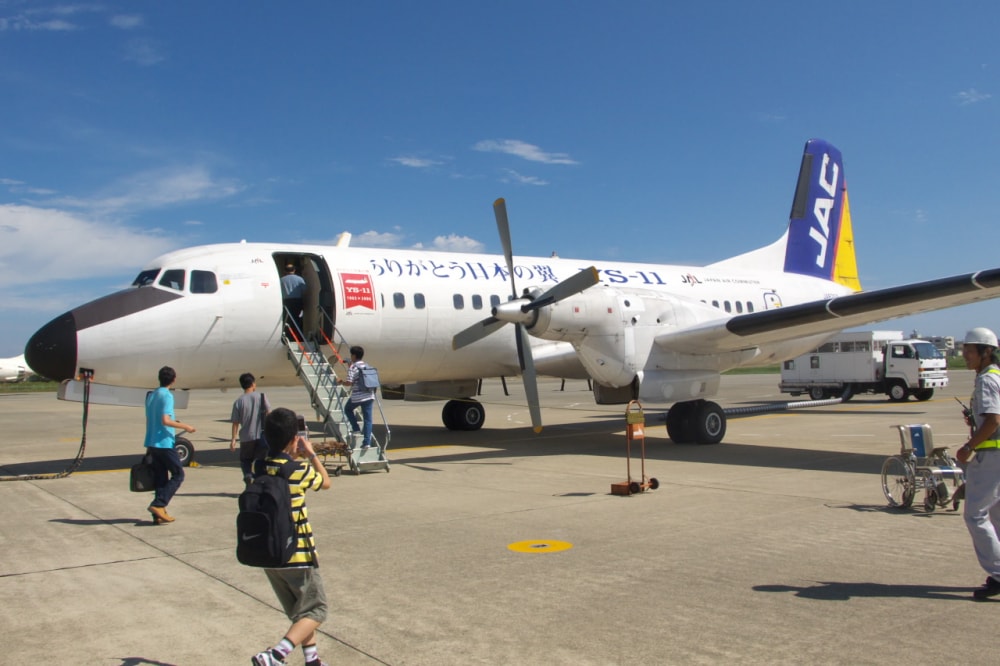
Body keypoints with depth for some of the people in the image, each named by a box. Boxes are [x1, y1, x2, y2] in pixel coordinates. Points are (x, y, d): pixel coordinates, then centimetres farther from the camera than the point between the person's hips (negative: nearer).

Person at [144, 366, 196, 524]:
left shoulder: (150, 395, 13)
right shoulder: (167, 395, -12)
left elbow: (148, 420, 18)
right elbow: (165, 420, -22)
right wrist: (185, 427, -11)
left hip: (152, 443, 8)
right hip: (164, 443, -8)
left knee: (160, 478, 10)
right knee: (178, 474, 0)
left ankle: (158, 514, 8)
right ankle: (158, 504, -10)